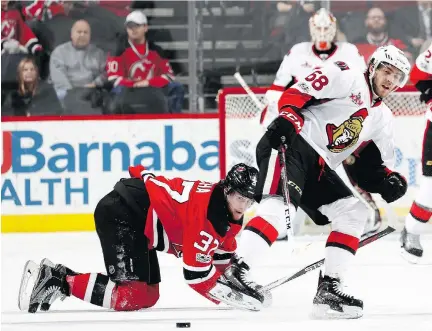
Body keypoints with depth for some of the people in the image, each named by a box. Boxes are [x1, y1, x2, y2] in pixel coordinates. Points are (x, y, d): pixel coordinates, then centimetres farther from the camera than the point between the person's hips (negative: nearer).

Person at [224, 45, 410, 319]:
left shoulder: (382, 118, 23)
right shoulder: (347, 78, -1)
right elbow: (297, 91, -9)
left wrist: (388, 181, 3)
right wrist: (288, 115, -27)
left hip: (318, 167, 9)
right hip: (290, 143, -9)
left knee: (354, 213, 6)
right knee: (282, 205, -29)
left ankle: (329, 288, 3)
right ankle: (236, 272, -41)